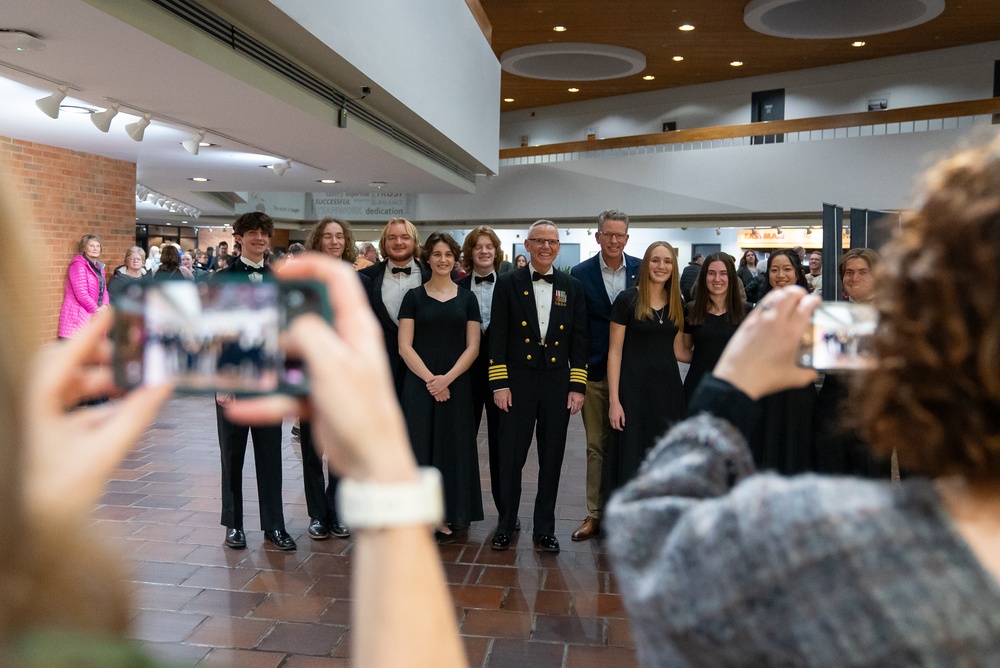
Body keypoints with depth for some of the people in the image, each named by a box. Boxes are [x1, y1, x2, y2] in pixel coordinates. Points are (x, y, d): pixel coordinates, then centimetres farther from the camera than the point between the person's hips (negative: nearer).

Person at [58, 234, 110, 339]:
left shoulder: (99, 267, 17)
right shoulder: (78, 265, -10)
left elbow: (103, 289, 13)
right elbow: (81, 293, -18)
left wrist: (104, 306, -6)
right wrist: (96, 309, -11)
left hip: (93, 317, 9)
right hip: (77, 316, -9)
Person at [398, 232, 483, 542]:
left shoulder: (467, 298, 6)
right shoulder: (414, 297, 3)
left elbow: (472, 347, 1)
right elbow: (404, 347, -3)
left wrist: (447, 378, -12)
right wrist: (430, 379, -14)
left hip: (456, 384, 1)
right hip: (419, 384, -1)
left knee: (452, 447, 5)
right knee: (421, 446, 1)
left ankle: (448, 516, 15)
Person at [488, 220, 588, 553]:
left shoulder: (572, 287, 8)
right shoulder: (508, 284, 1)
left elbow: (579, 339, 6)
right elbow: (497, 337, -2)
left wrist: (578, 386, 0)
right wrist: (499, 383, -8)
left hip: (558, 383, 2)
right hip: (518, 382, -2)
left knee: (551, 460, 9)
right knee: (510, 457, 4)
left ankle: (544, 529, 22)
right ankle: (506, 524, 22)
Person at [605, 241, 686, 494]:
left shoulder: (677, 303, 9)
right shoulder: (627, 299, -6)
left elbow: (675, 349, 15)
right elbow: (615, 351, -7)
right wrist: (614, 400, -12)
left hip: (668, 387, 5)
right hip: (634, 387, -4)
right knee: (631, 457, 1)